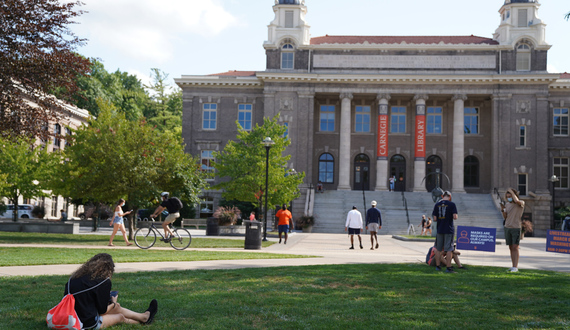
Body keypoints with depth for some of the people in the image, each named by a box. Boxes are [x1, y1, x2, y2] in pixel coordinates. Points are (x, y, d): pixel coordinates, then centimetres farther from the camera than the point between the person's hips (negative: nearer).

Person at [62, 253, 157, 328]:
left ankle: (143, 316, 37)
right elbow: (102, 310, -10)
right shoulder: (104, 281, -16)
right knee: (120, 317, 16)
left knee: (117, 308, 21)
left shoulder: (75, 276, 3)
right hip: (89, 323, -7)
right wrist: (114, 303, 13)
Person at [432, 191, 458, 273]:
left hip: (439, 229, 4)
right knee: (449, 249, 1)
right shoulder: (452, 204, -7)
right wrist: (455, 216, 8)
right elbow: (455, 217, -15)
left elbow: (434, 219, -1)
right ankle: (448, 268, 0)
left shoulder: (437, 204, 3)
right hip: (449, 230, -3)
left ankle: (438, 266, 19)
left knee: (438, 249, 12)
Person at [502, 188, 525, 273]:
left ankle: (515, 267, -11)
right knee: (511, 248, 7)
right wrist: (503, 210, -6)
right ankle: (514, 266, 14)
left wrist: (511, 191, -16)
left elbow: (516, 200, -29)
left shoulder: (521, 203, -4)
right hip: (507, 227, 6)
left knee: (515, 247, -11)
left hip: (516, 228, -6)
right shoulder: (507, 205, 12)